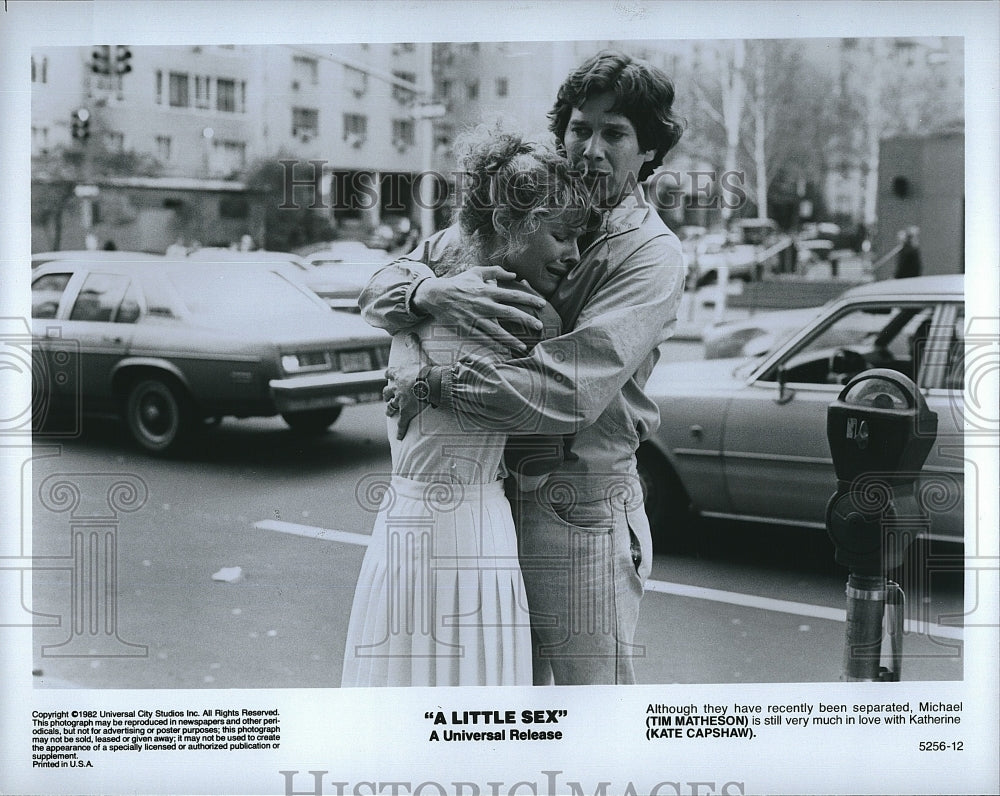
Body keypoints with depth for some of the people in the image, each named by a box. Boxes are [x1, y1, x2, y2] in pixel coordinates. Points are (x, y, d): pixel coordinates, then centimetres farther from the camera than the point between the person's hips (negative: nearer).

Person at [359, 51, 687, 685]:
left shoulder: (651, 253, -10)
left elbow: (569, 391, -24)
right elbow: (379, 291, 2)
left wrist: (433, 383, -19)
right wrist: (429, 291, -21)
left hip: (584, 517, -5)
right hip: (490, 497, 5)